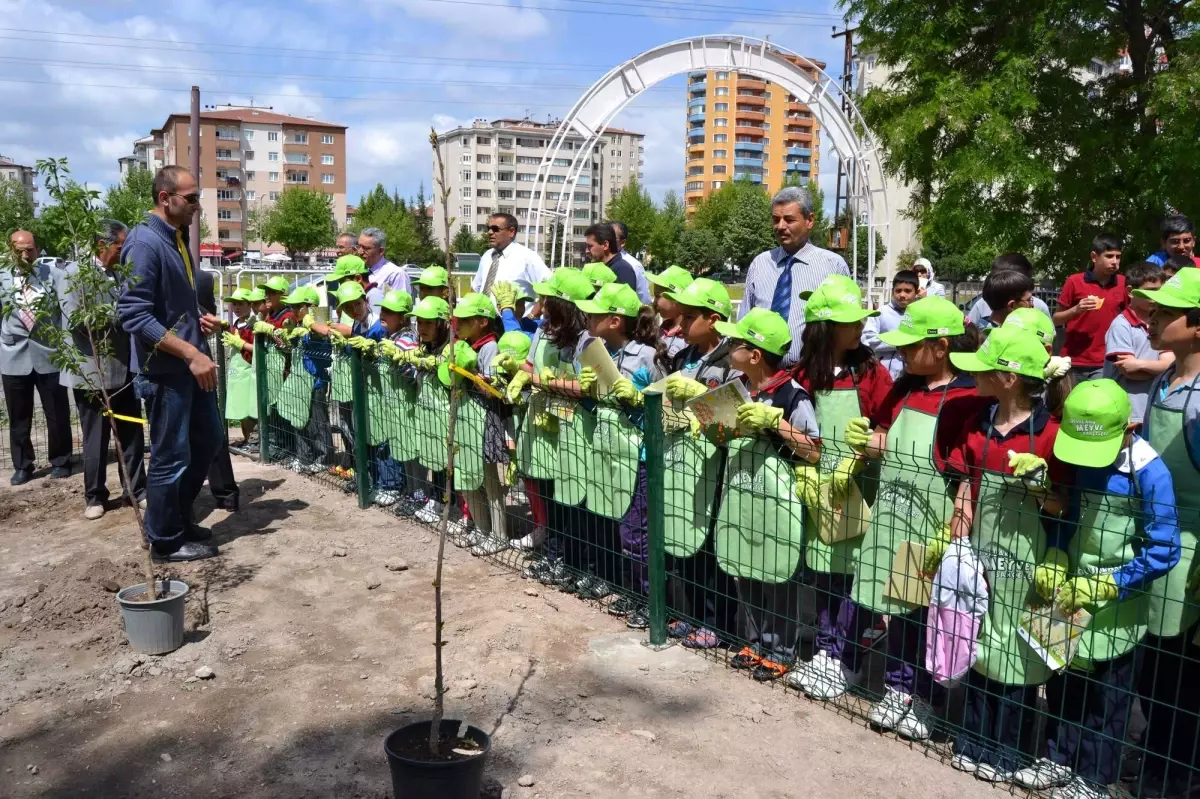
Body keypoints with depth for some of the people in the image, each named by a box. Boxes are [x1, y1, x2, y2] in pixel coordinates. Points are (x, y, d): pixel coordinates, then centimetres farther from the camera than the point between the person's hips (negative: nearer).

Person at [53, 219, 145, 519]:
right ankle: (94, 496, 22)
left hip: (125, 368, 5)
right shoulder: (73, 273, -6)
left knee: (132, 434, 10)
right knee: (96, 439, 7)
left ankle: (137, 489, 21)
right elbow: (74, 319, -16)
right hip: (91, 371, -4)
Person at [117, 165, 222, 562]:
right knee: (171, 455, 2)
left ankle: (179, 516, 34)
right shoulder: (145, 242, -17)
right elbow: (134, 314, -24)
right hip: (166, 369, -9)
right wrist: (191, 353, -26)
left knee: (208, 439, 18)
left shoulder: (177, 239, 12)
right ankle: (166, 540, 19)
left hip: (191, 363, 9)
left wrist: (198, 319, 5)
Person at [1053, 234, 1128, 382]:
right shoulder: (1074, 281, -3)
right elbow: (1056, 319, 2)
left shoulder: (1123, 283, 3)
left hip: (1104, 364, 1)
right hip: (1073, 362, -1)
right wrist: (1076, 310, -15)